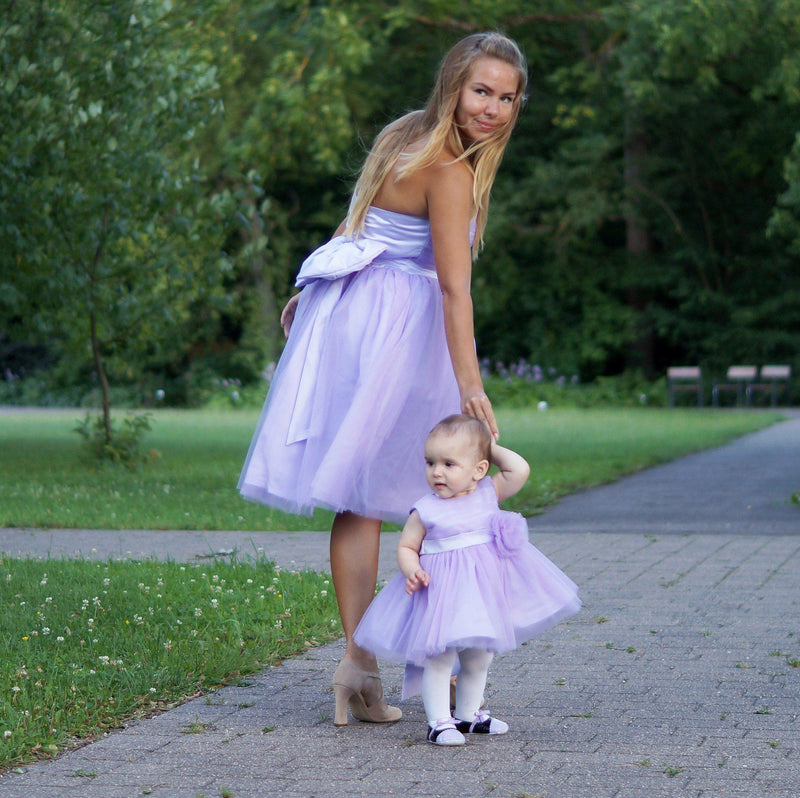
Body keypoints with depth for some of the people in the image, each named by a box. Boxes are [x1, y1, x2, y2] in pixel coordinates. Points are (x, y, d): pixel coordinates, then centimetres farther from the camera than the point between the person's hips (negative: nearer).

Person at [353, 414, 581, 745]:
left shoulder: (488, 494, 0)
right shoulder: (425, 512, -9)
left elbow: (519, 470, -7)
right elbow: (406, 546, -3)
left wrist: (492, 448, 1)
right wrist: (412, 570, -22)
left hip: (486, 588, 5)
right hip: (443, 591, -4)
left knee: (478, 659, 16)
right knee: (440, 658, -8)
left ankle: (468, 714, 32)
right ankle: (439, 721, 1)